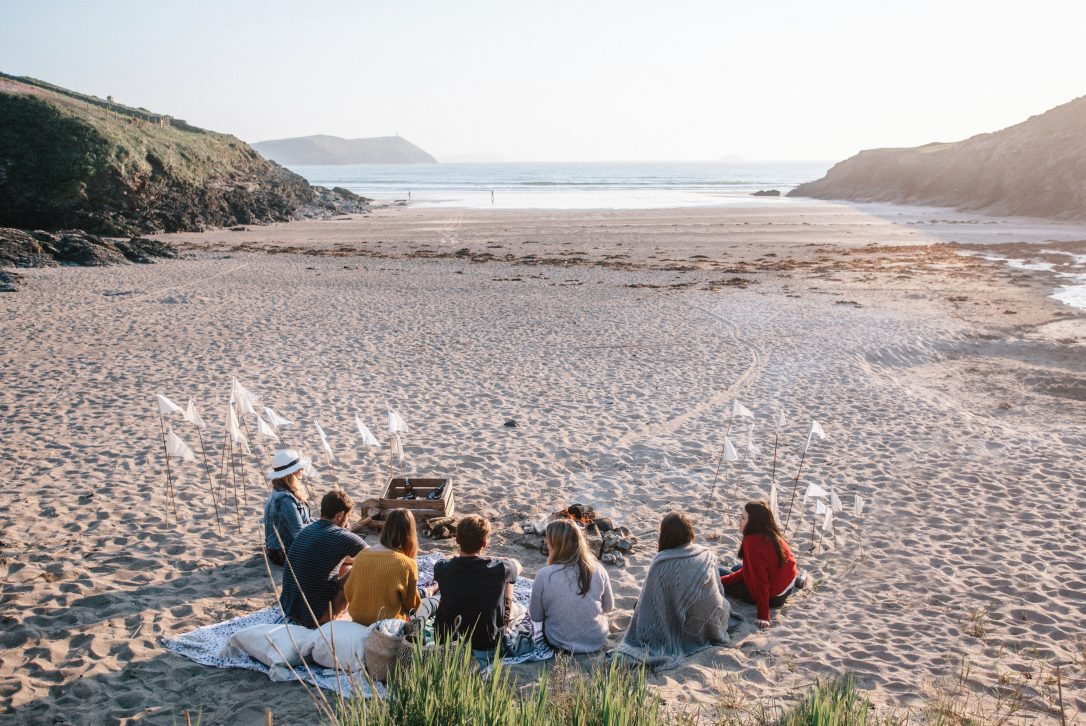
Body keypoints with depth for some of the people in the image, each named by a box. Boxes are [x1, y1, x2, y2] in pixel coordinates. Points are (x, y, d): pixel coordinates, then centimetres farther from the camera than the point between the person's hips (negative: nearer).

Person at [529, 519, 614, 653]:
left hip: (561, 644, -2)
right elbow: (609, 607, 1)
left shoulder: (544, 575, -22)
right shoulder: (597, 569, -15)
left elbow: (535, 616, -8)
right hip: (597, 642, 2)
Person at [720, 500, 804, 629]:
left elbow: (758, 579, -31)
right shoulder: (770, 534, -3)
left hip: (774, 597, -8)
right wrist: (723, 580, 3)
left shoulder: (752, 542, -31)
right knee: (735, 570, 25)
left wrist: (763, 616, -27)